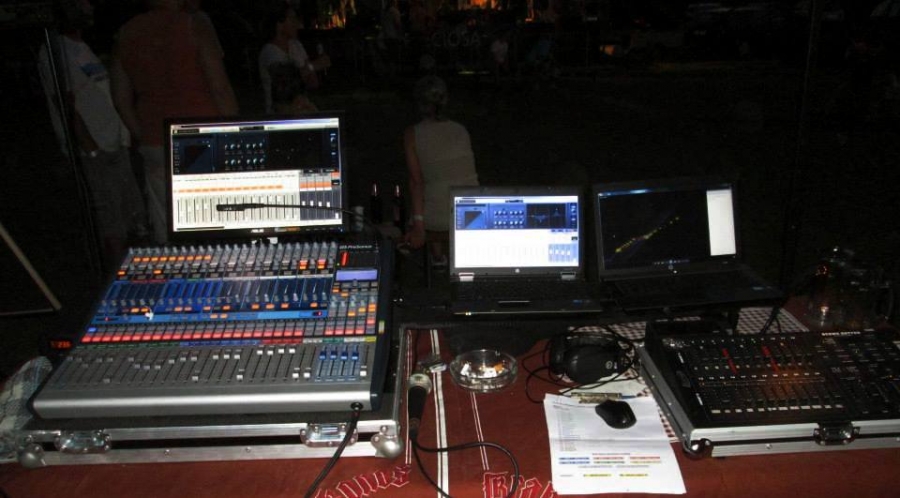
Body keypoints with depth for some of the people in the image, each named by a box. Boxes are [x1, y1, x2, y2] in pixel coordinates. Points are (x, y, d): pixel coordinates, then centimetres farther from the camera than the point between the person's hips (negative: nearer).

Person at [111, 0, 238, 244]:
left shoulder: (126, 34, 8)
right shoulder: (194, 27, -7)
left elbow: (121, 98, 9)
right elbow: (220, 87, -11)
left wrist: (142, 136, 17)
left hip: (154, 145, 5)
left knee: (166, 228, 9)